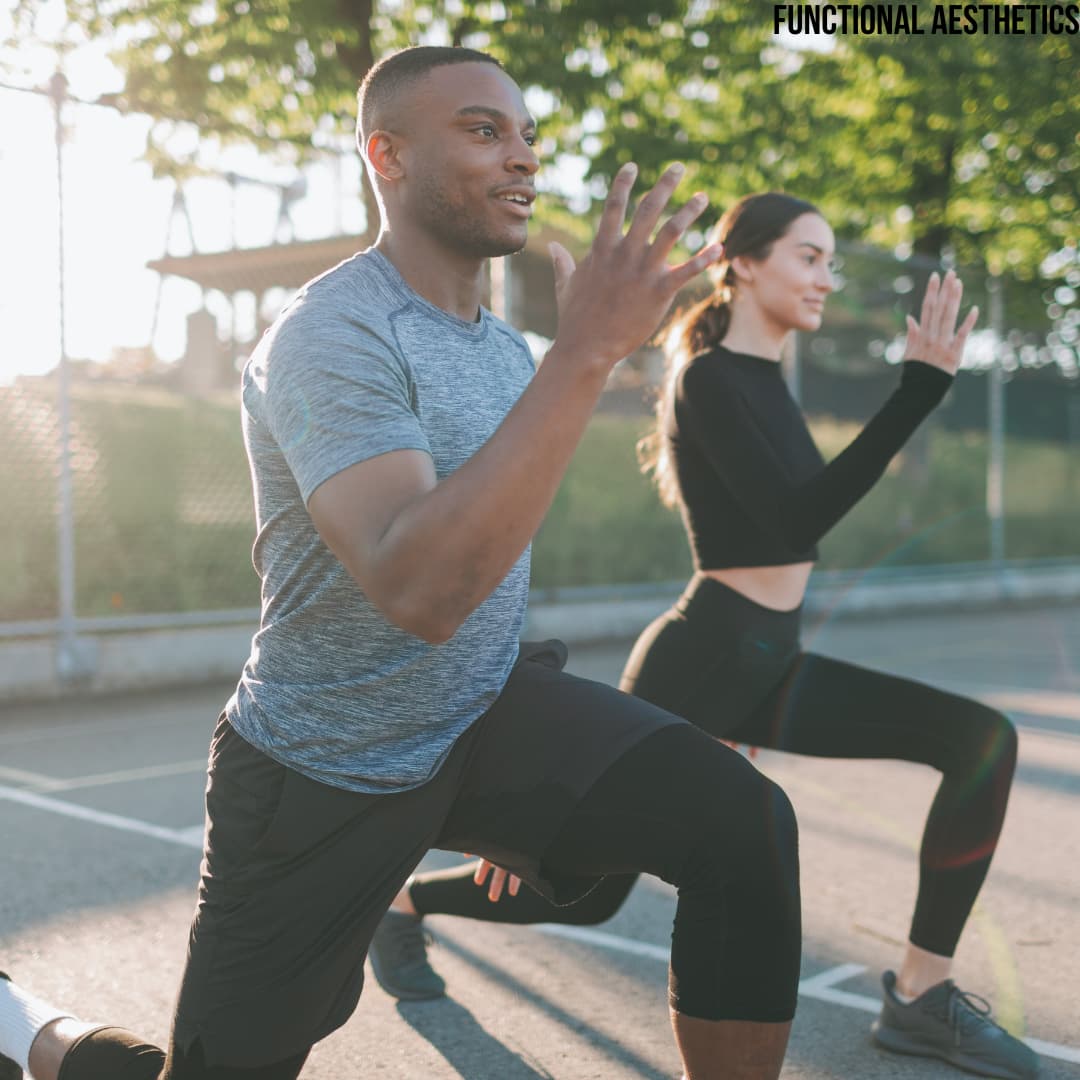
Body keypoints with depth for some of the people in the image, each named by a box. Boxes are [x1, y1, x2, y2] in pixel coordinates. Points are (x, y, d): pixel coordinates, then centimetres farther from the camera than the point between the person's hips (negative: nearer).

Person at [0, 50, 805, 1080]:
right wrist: (585, 351, -39)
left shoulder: (505, 345, 5)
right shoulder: (330, 337, -21)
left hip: (489, 717, 6)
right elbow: (419, 592, -37)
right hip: (321, 774, -5)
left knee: (743, 820, -18)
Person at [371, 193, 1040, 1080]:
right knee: (588, 890, 7)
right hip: (700, 663, -8)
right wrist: (922, 387, -29)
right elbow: (797, 521, -28)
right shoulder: (711, 379, -16)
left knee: (983, 740, -7)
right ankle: (404, 901, 34)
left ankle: (921, 995, -1)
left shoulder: (762, 380, 11)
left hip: (766, 665, 8)